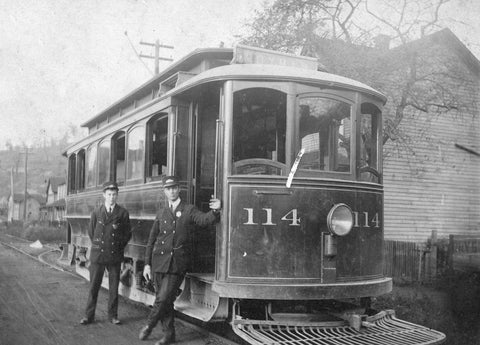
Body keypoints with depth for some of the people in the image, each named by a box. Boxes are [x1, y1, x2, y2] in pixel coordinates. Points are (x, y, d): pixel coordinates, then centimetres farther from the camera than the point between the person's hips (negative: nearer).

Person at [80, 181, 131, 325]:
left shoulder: (123, 213, 1)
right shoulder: (96, 212, 4)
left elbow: (127, 234, 8)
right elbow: (91, 232, 13)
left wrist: (119, 247, 6)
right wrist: (97, 245, 10)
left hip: (115, 255, 0)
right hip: (97, 254, 0)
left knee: (114, 287, 6)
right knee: (94, 286, 4)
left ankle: (113, 315, 17)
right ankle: (89, 316, 12)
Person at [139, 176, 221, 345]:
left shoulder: (189, 210, 3)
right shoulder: (161, 213, 12)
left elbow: (204, 219, -15)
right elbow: (151, 240, 14)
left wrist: (215, 210, -37)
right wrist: (147, 264, 8)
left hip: (177, 264, -3)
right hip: (159, 261, 3)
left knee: (164, 299, -8)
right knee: (163, 300, 8)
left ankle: (149, 325, 16)